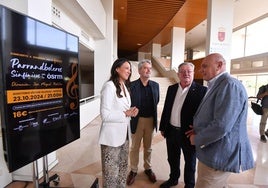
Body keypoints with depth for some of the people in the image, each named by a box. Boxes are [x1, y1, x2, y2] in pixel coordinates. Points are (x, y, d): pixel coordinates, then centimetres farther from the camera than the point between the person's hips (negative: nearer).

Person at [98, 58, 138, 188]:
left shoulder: (125, 86, 10)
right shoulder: (109, 86, -16)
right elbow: (105, 115, -20)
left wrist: (131, 112, -3)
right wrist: (126, 114, -18)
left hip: (124, 134, 8)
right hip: (112, 136, -8)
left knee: (123, 168, 23)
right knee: (111, 172, 10)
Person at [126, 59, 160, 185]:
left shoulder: (155, 85, 1)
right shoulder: (132, 85, -11)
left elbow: (156, 102, 8)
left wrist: (154, 118, 6)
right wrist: (131, 116, -10)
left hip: (150, 120, 3)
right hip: (137, 120, -3)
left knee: (148, 147, 20)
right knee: (134, 147, 14)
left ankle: (148, 168, 40)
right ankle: (133, 170, 34)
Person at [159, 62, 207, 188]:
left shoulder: (201, 90, -12)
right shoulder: (171, 88, 4)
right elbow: (166, 109, 7)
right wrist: (162, 127, 9)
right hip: (171, 131, 5)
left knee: (189, 162, 18)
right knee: (172, 159, 23)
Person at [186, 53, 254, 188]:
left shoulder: (229, 85, -21)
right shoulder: (217, 85, 12)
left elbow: (221, 126, -29)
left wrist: (197, 139, -14)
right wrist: (199, 131, 5)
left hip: (219, 156, -10)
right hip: (214, 152, 10)